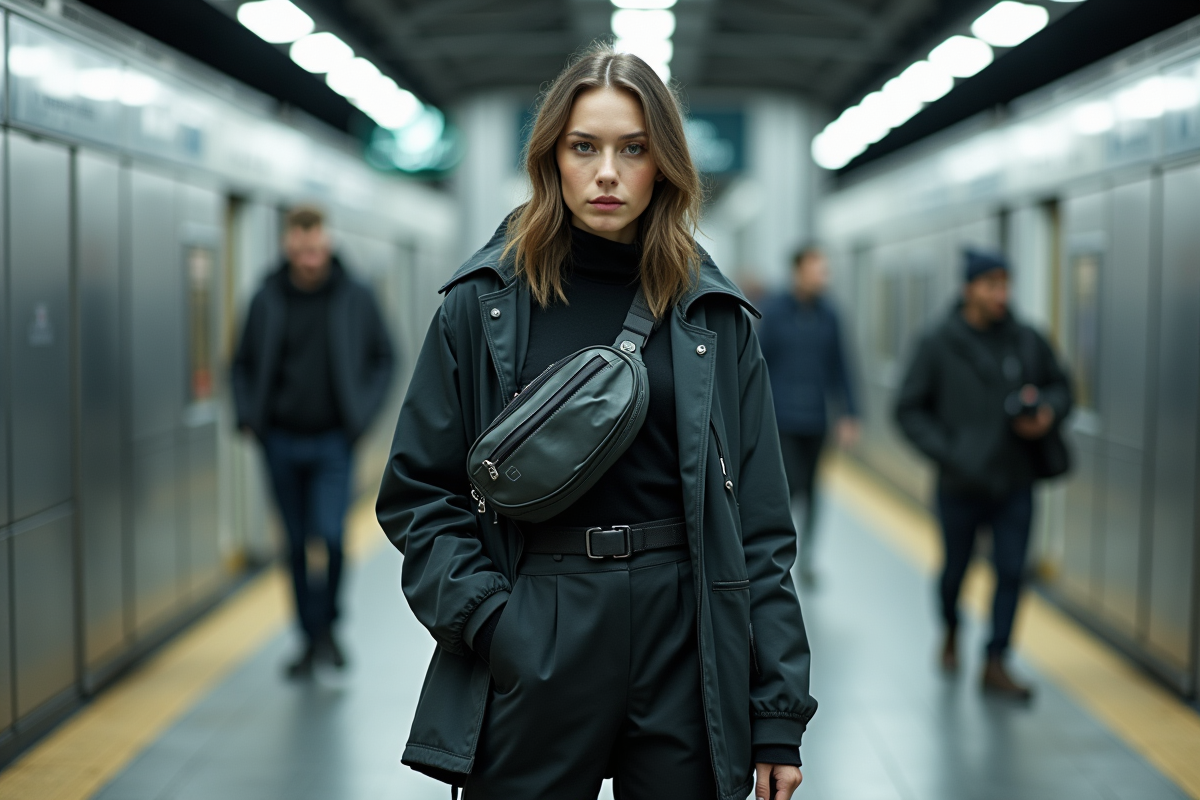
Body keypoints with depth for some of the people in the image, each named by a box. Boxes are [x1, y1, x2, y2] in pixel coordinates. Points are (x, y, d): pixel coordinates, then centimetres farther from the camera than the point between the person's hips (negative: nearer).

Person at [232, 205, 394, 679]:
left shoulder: (355, 298, 0)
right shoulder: (267, 301, 3)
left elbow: (383, 359, 8)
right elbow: (244, 364, 13)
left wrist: (362, 411, -3)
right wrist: (248, 416, 1)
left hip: (332, 443, -2)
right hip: (282, 443, 2)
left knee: (330, 535, -14)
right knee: (297, 545, 9)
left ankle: (326, 625, 8)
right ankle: (310, 639, 21)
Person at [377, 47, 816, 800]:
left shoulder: (714, 314, 3)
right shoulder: (486, 301, 0)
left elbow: (760, 524, 2)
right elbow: (418, 491, 1)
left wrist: (780, 714, -2)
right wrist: (487, 619, -14)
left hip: (686, 635, 1)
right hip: (536, 641, -1)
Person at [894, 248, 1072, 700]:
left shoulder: (1027, 341, 2)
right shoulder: (939, 344, -7)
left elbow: (1061, 385, 16)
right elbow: (909, 409, -4)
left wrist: (1049, 411, -6)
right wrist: (945, 451, -15)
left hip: (1015, 481, 2)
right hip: (961, 483, -2)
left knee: (1011, 571, -1)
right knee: (956, 566, 13)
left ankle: (995, 665, 10)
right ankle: (951, 634, 42)